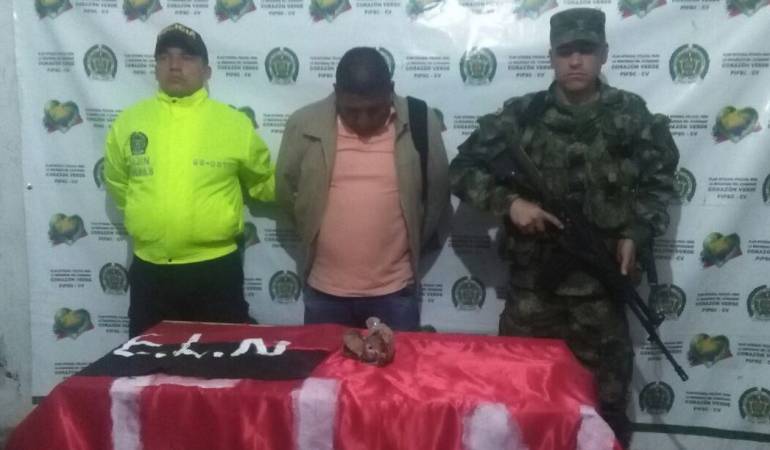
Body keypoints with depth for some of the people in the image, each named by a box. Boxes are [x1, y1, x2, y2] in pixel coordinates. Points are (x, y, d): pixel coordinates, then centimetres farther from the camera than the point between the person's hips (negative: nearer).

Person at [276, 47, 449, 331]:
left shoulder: (420, 122, -7)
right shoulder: (305, 124, -7)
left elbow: (437, 193, 4)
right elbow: (285, 187, 7)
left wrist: (412, 242, 8)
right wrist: (315, 233, 10)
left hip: (395, 291, -1)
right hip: (325, 291, 1)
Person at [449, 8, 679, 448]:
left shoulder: (632, 116, 1)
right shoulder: (522, 115, 0)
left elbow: (659, 183, 9)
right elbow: (463, 170, 2)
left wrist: (635, 234, -7)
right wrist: (509, 202, -12)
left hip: (601, 289, 0)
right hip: (531, 287, 0)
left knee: (605, 408, 12)